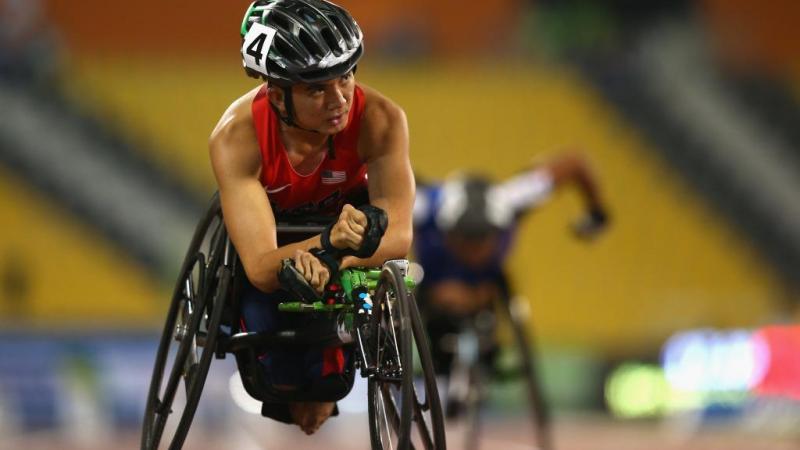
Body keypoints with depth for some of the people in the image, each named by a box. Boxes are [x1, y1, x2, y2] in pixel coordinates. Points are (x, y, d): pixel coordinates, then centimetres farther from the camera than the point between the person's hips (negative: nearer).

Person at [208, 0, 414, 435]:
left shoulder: (380, 118, -35)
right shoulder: (236, 137, -38)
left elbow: (399, 235, -38)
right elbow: (261, 268, -43)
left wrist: (326, 263, -58)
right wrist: (330, 243, -63)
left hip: (347, 210, 2)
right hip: (268, 225, -2)